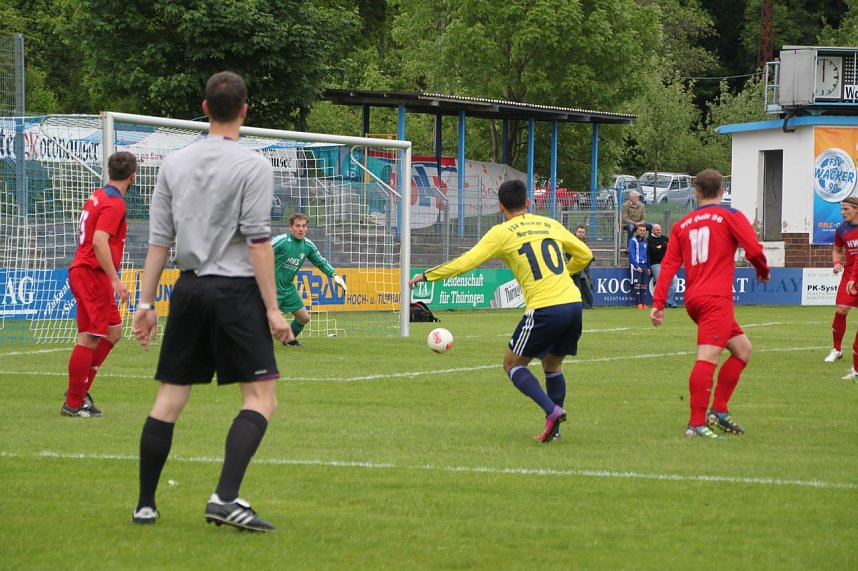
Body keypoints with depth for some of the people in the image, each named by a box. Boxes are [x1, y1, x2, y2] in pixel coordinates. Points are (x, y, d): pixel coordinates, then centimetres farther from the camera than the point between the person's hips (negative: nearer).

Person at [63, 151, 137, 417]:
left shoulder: (98, 196, 15)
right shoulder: (114, 203, -14)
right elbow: (99, 241, -25)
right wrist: (116, 280, -25)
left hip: (83, 271, 10)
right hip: (93, 274, -10)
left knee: (113, 332, 15)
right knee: (89, 338, -7)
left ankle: (79, 390, 15)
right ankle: (74, 403, -5)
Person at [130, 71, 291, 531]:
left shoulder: (174, 163, 8)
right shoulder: (252, 166, -6)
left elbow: (159, 239, 9)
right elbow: (258, 241, -12)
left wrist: (145, 303, 12)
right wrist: (272, 308, -10)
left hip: (188, 287, 6)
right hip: (236, 288, -5)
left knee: (170, 397, 11)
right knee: (261, 398, -4)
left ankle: (145, 504, 13)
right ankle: (225, 497, -20)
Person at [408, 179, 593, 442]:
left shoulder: (502, 233, 1)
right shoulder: (550, 225, 17)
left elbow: (465, 262, -4)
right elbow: (584, 255, 23)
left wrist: (425, 276, 6)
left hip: (544, 308, -6)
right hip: (573, 302, 6)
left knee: (512, 364, 9)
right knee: (552, 365, 24)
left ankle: (552, 410, -11)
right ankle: (553, 428, 18)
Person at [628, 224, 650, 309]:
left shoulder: (645, 241, 16)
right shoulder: (633, 241, -4)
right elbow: (631, 254, -9)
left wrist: (648, 267, 14)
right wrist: (637, 266, -15)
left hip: (644, 265, 6)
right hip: (636, 265, -6)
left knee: (644, 285, 2)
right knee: (637, 285, -10)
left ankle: (644, 303, 3)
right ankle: (639, 304, -11)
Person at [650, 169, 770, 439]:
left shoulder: (682, 225, 16)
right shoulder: (730, 216, 2)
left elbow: (669, 265, 8)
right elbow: (754, 249, -8)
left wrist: (658, 303, 5)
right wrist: (763, 271, 13)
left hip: (693, 298, 7)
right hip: (717, 298, -7)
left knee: (742, 348, 18)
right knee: (708, 357, -13)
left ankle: (718, 411, 14)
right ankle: (696, 424, -21)